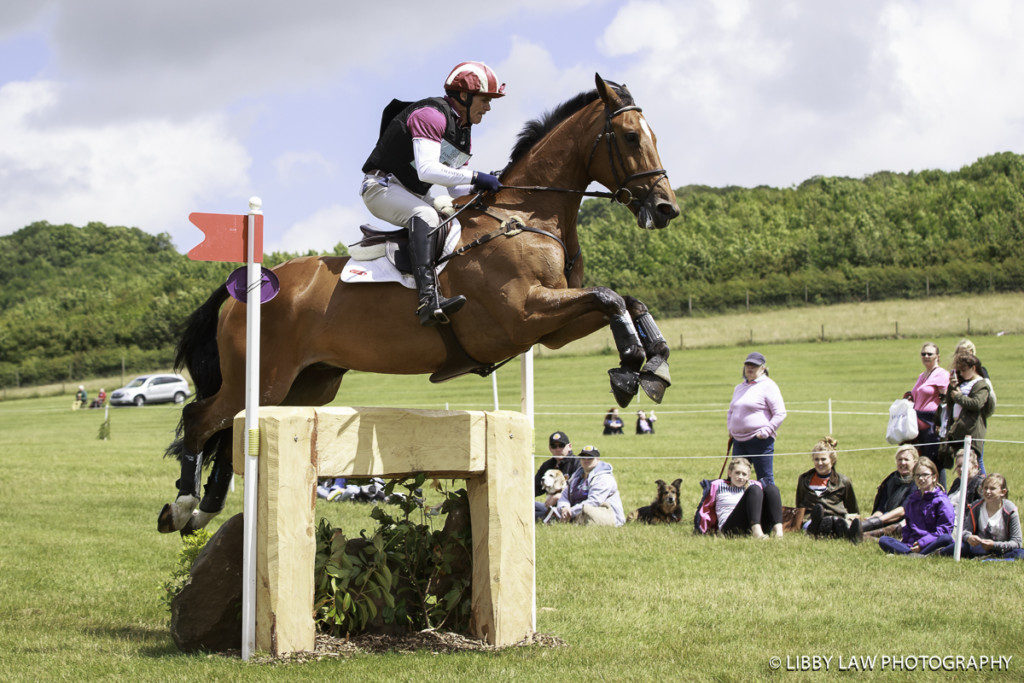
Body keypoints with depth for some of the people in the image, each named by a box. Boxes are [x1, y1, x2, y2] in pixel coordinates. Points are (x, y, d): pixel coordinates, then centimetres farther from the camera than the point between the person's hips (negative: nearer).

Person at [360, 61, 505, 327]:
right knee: (426, 216, -36)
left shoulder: (462, 130, 13)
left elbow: (453, 187, 14)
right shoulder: (430, 115, -19)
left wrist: (481, 186, -5)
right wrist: (476, 177, -28)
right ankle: (429, 299, -50)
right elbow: (428, 170, -31)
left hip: (416, 195, 11)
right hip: (383, 187, -11)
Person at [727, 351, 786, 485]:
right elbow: (731, 411, 31)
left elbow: (780, 414, -9)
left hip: (760, 441, -7)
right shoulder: (739, 387, 18)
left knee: (765, 479, -4)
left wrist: (765, 432, -14)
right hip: (738, 441, 7)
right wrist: (731, 429, 15)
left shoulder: (768, 386, -4)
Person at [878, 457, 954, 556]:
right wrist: (906, 542, 4)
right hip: (911, 544, 5)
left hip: (931, 543, -5)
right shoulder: (911, 499, 20)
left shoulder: (941, 500, 1)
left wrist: (923, 543, -17)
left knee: (946, 538, -36)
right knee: (883, 540, -15)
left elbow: (944, 529, -7)